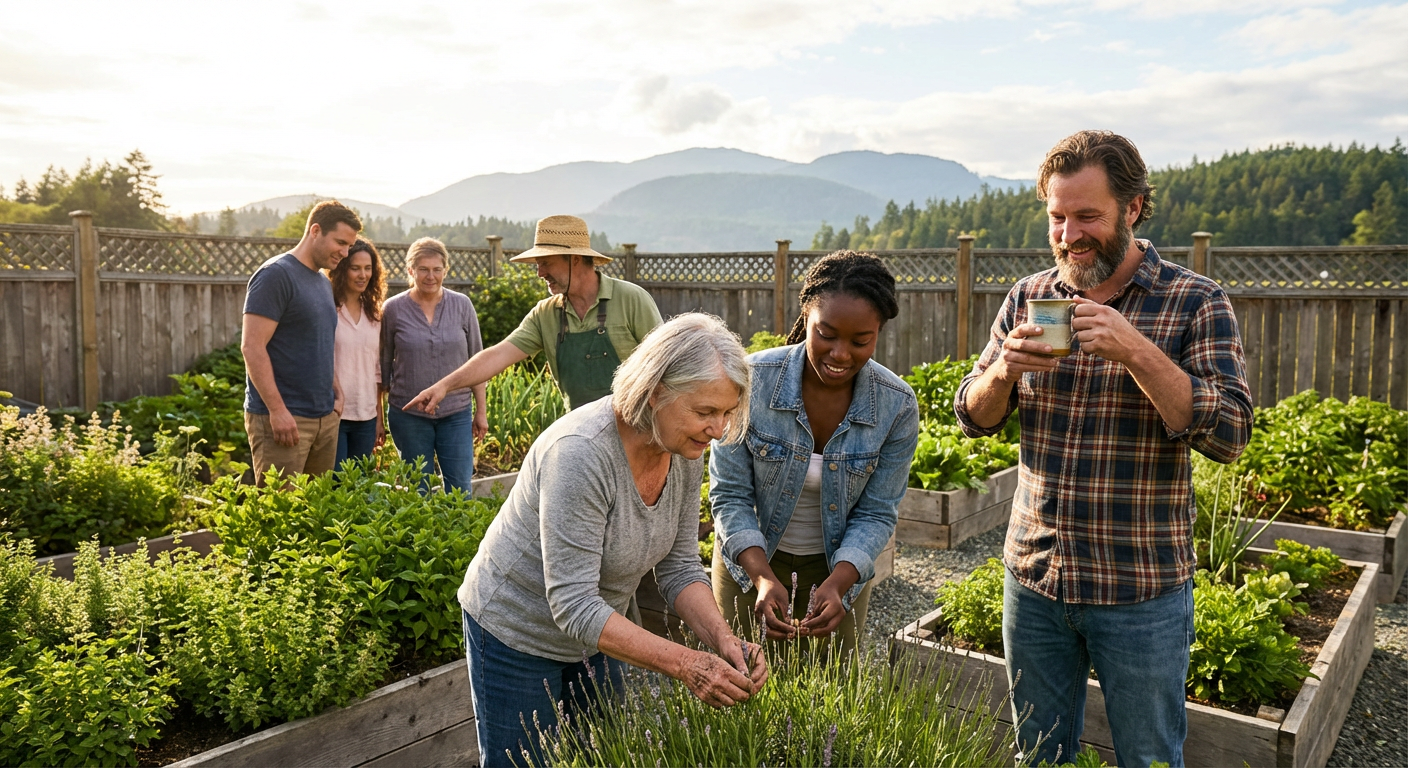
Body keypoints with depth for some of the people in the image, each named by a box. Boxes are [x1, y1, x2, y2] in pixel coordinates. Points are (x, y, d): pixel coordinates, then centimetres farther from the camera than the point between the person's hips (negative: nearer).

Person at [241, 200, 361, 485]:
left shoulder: (324, 284, 17)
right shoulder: (275, 275, -9)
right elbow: (252, 347, -16)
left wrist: (337, 393, 11)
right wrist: (278, 410, -19)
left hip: (326, 418, 8)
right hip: (281, 417, -8)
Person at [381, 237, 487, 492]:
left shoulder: (462, 305, 1)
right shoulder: (393, 309, -1)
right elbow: (384, 365, 5)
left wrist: (481, 410, 5)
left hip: (457, 413, 1)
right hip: (409, 415, -1)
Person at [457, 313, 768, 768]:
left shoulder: (685, 450, -13)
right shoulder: (581, 453, -35)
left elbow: (679, 567, -6)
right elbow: (572, 604, -35)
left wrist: (721, 638, -23)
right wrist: (683, 664, -39)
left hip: (591, 631, 7)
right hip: (517, 634, -7)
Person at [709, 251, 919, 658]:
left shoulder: (897, 406, -19)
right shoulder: (751, 379, -23)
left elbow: (876, 514, -12)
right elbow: (729, 495, -17)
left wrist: (836, 585, -27)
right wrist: (763, 577, -30)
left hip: (839, 567, 1)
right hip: (751, 559, -1)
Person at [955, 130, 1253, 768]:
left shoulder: (1195, 303, -7)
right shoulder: (1029, 297, 3)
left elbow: (1229, 435, -16)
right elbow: (973, 418, 5)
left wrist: (1135, 352, -26)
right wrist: (1003, 371, -17)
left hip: (1142, 593, -3)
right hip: (1034, 578, 3)